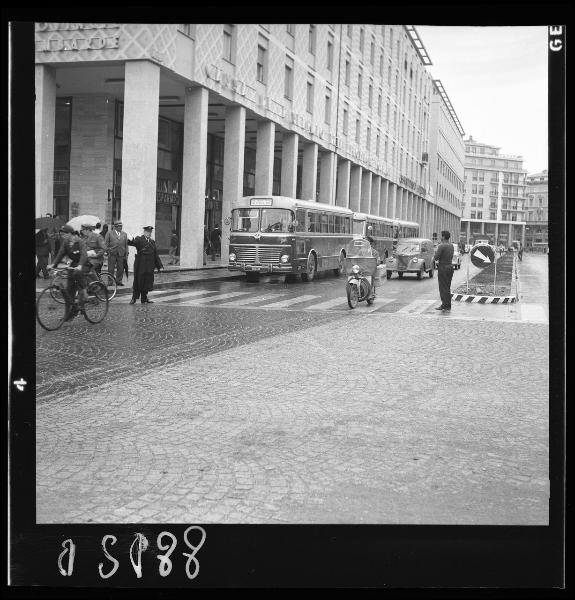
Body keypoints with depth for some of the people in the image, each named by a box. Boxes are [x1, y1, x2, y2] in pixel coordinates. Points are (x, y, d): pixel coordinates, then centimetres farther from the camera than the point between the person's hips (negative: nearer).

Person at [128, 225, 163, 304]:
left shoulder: (152, 242, 16)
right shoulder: (139, 239, -1)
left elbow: (156, 255, 17)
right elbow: (134, 242, -23)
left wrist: (159, 265, 14)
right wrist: (130, 241, -47)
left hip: (149, 267, 5)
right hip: (140, 266, -5)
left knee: (147, 282, 7)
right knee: (138, 281, -2)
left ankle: (144, 299, 15)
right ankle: (134, 298, 7)